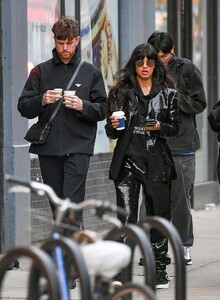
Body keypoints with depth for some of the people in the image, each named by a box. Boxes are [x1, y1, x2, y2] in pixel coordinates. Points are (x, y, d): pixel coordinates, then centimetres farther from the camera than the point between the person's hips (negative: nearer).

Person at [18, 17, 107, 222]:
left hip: (78, 148, -2)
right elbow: (23, 107, 6)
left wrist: (83, 106, -14)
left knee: (72, 203, -12)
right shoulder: (41, 71, 9)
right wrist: (42, 100, -14)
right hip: (48, 148, 2)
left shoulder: (90, 72, 8)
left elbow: (102, 110, 6)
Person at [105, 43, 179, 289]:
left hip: (157, 161, 1)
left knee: (159, 215, 3)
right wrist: (114, 126, -13)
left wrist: (159, 127, -10)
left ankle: (159, 268, 13)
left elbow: (175, 128, 9)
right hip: (127, 160, -1)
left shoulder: (168, 93, 7)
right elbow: (110, 131, 9)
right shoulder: (120, 91, 6)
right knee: (126, 217, -6)